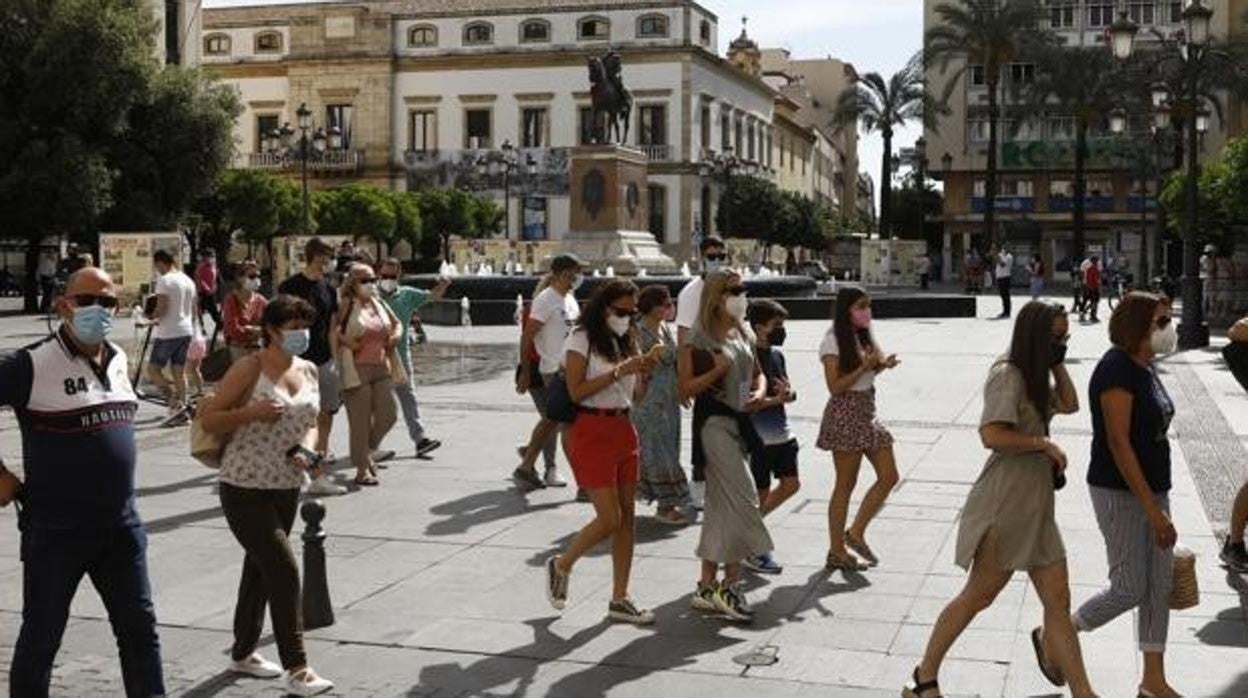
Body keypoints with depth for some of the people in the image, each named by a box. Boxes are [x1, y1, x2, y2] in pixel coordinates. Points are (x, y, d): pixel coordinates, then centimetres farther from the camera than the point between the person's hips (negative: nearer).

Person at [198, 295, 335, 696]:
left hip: (286, 488, 7)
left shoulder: (308, 371, 7)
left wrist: (306, 449, -7)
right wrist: (251, 412, -24)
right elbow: (208, 419, -9)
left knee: (260, 569, 19)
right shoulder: (249, 369, -12)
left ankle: (242, 654, 36)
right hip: (245, 487, -7)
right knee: (283, 569, -12)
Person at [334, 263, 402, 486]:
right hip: (357, 369, -6)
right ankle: (362, 470, 5)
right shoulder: (346, 305, -6)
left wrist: (396, 334, 8)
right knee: (361, 420, -3)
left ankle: (367, 451, 29)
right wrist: (345, 340, -20)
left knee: (387, 415, 4)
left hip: (382, 368, 6)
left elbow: (396, 323, 27)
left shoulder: (379, 304, 13)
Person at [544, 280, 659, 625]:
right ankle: (561, 565, 15)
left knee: (626, 518, 5)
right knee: (609, 519, -10)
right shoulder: (582, 339, -6)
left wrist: (643, 373, -6)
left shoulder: (626, 341, 14)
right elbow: (576, 391, -15)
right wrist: (619, 371, -19)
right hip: (591, 431, -7)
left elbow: (636, 395, 14)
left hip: (623, 430, 7)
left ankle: (619, 600, 12)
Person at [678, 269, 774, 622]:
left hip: (739, 421, 8)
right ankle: (730, 584, -2)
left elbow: (757, 373, 22)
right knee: (743, 499, -12)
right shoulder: (699, 338, -9)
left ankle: (707, 586, 18)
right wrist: (717, 371, -22)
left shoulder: (744, 334, 12)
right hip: (714, 422, -8)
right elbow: (684, 388, -11)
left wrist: (759, 391, 1)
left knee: (721, 505, 11)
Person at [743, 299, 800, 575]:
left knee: (791, 483, 9)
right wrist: (777, 398, -23)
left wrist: (788, 393, -8)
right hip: (759, 436, -8)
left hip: (781, 433, 8)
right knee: (760, 493, 1)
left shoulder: (777, 354, 9)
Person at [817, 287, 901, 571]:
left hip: (867, 413, 8)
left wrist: (883, 363, -11)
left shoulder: (864, 337, 13)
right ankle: (837, 551, 8)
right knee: (846, 484, -2)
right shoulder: (834, 341, -11)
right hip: (845, 414, -8)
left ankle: (856, 533, 13)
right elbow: (835, 386, -16)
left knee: (889, 476, 3)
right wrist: (865, 367, -20)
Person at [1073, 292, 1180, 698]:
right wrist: (1153, 510, -23)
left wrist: (1158, 503, 18)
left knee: (1160, 586, 10)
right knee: (1130, 588, -3)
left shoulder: (1144, 368, 9)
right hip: (1120, 493, -9)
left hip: (1152, 488, 9)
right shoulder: (1117, 370, -19)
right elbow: (1118, 444, -22)